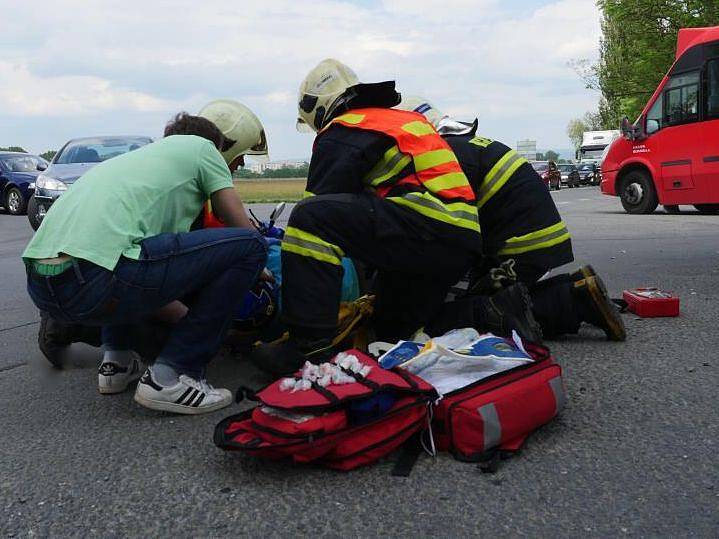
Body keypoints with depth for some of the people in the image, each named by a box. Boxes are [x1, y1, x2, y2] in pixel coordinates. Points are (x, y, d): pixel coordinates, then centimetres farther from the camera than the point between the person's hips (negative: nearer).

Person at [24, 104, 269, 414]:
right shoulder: (202, 147, 16)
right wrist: (252, 269, 36)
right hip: (95, 283, -9)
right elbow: (247, 231, 13)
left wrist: (192, 318, 43)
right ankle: (170, 377, -1)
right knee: (249, 247, -1)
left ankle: (116, 359, 24)